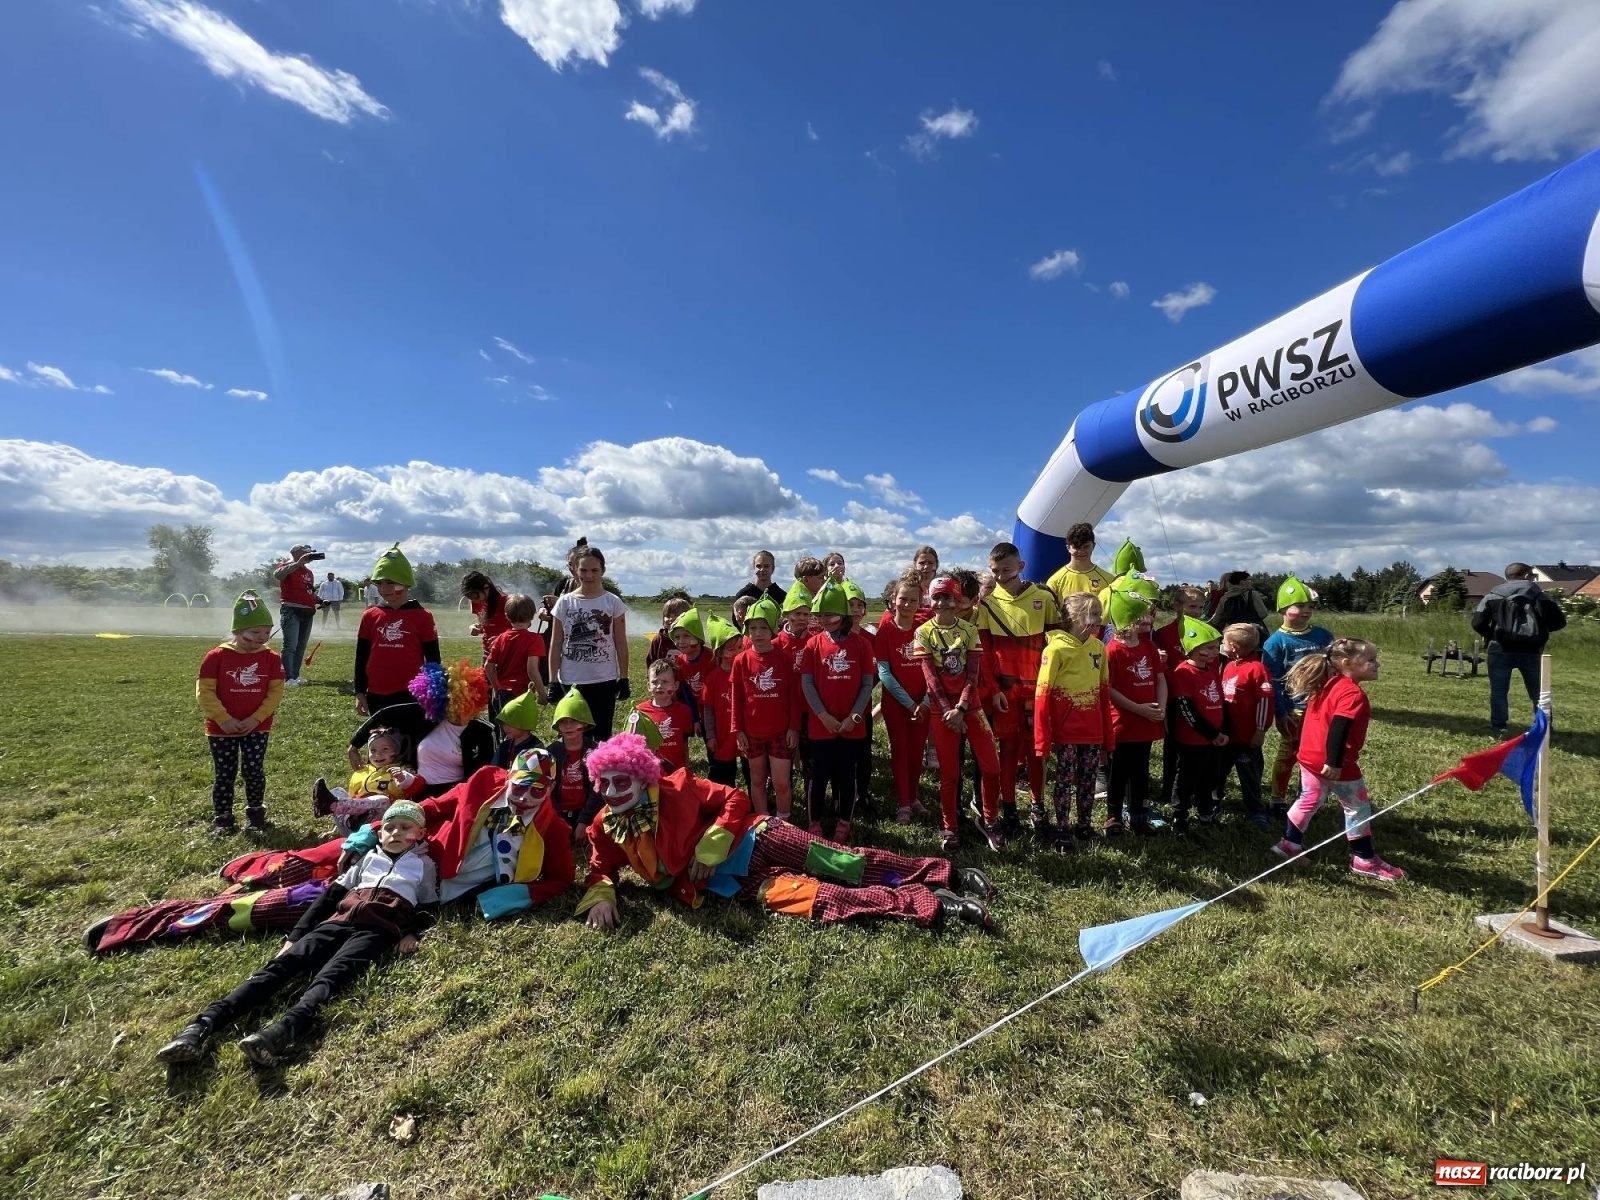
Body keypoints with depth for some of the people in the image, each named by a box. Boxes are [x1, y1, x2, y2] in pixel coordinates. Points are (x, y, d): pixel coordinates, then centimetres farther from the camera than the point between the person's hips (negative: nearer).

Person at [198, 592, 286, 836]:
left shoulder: (271, 658, -4)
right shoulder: (217, 656, -10)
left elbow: (275, 691, -4)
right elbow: (204, 691, -9)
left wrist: (256, 718, -13)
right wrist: (224, 719, -16)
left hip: (257, 727, 1)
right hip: (221, 728, -1)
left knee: (254, 771, 4)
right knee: (224, 774, 8)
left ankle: (255, 814, 19)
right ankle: (222, 818, 23)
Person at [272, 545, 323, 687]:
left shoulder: (309, 572, 19)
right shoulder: (287, 566, -3)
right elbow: (277, 575, -27)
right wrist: (298, 563, -29)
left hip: (307, 612, 8)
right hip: (291, 611, -8)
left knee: (301, 647, 9)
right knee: (290, 646, -12)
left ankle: (296, 676, 16)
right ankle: (288, 678, -12)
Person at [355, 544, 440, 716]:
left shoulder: (422, 617, -4)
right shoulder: (370, 616, 4)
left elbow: (433, 659, 1)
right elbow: (362, 657, 11)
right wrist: (360, 692, 8)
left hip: (411, 694, -3)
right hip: (377, 695, 3)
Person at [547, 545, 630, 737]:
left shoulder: (613, 602, -1)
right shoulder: (565, 603, 0)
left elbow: (621, 643, 2)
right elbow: (556, 645, 3)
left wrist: (624, 678, -1)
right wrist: (553, 681, 0)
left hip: (604, 680, -1)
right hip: (571, 681, 1)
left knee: (602, 735, 8)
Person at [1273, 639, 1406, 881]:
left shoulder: (1327, 686, 9)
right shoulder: (1353, 694, -19)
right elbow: (1338, 729, -28)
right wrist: (1334, 762, -28)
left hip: (1310, 757, 8)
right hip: (1333, 764, -8)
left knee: (1309, 800, 19)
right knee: (1358, 808, 9)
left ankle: (1289, 844, 23)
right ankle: (1364, 860, 21)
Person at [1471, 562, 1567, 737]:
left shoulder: (1493, 596, 6)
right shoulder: (1538, 595, 7)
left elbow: (1478, 623, -3)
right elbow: (1559, 621, -2)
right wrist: (1541, 628, 18)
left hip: (1501, 649, -1)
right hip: (1531, 650, 1)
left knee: (1499, 691, 5)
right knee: (1538, 692, 15)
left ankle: (1499, 729, 2)